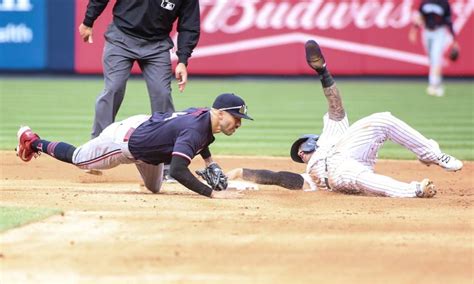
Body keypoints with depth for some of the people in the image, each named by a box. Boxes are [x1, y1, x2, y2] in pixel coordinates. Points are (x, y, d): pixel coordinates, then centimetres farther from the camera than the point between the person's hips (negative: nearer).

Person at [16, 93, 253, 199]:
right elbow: (177, 171, -49)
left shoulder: (205, 114, -13)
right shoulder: (194, 131, -40)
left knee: (154, 187, 31)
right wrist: (212, 193, -52)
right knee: (77, 158, 19)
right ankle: (33, 141, 40)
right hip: (124, 142, -8)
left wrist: (209, 163, 2)